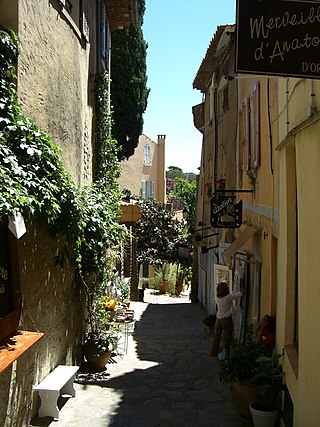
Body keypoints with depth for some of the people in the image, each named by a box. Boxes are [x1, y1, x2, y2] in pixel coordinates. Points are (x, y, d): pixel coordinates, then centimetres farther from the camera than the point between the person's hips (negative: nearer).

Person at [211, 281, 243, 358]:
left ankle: (214, 352, 23)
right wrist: (241, 286, 8)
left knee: (216, 336, 14)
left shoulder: (217, 298, -2)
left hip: (218, 319, 5)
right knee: (227, 337, 5)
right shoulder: (229, 297, -17)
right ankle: (225, 353, 10)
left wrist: (233, 293, 23)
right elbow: (241, 293, -6)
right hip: (227, 320, -5)